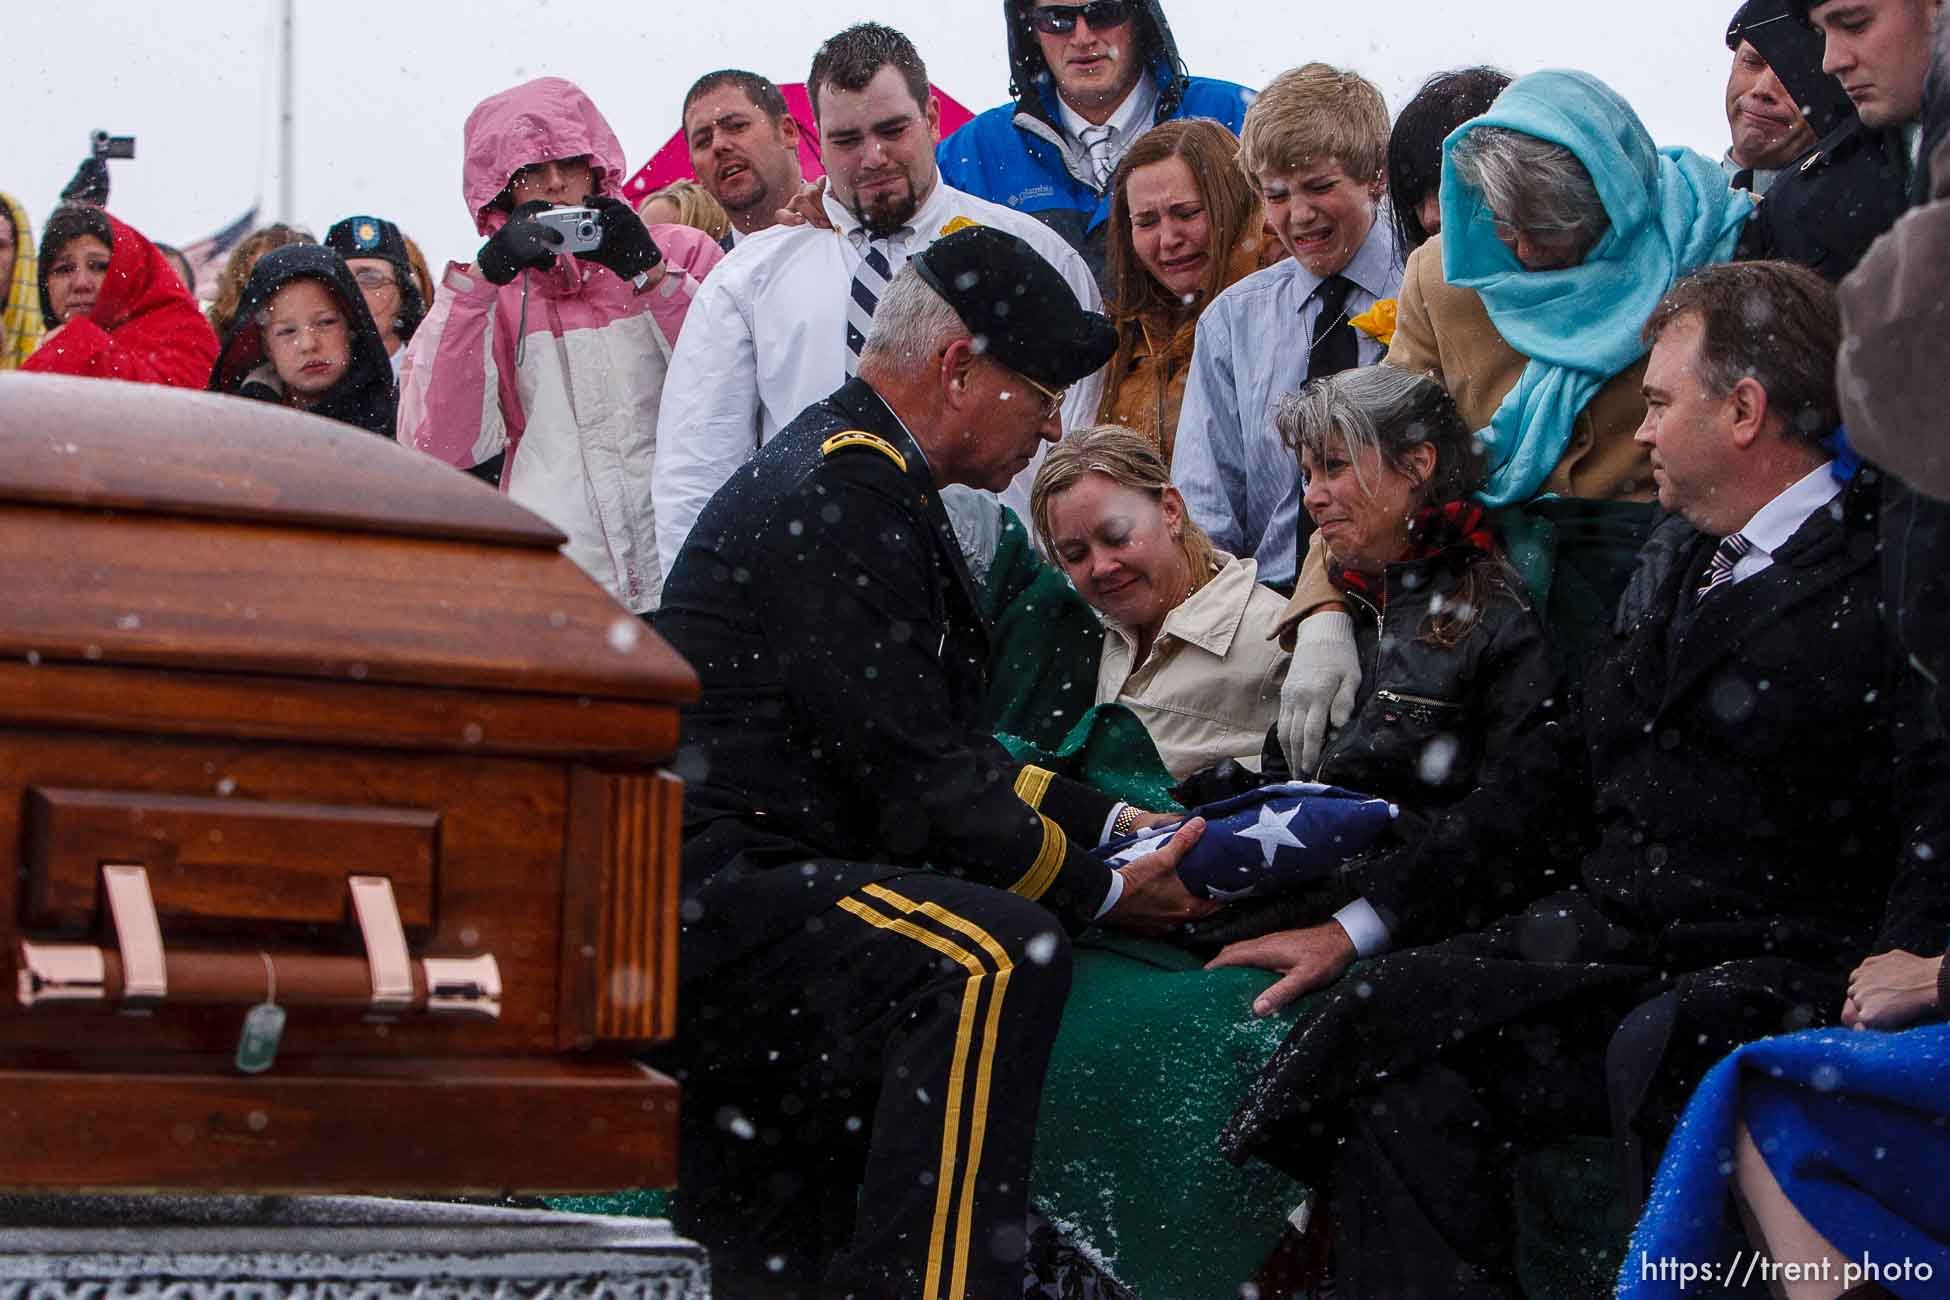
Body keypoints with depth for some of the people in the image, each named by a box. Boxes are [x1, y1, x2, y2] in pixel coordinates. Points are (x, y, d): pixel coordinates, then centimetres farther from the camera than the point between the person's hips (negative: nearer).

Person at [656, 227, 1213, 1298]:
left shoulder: (851, 470, 19)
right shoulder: (841, 488, -14)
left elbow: (944, 747, 25)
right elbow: (912, 779, -17)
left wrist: (1104, 819, 18)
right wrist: (1106, 892, -8)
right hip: (708, 883, -12)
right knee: (997, 955, -28)